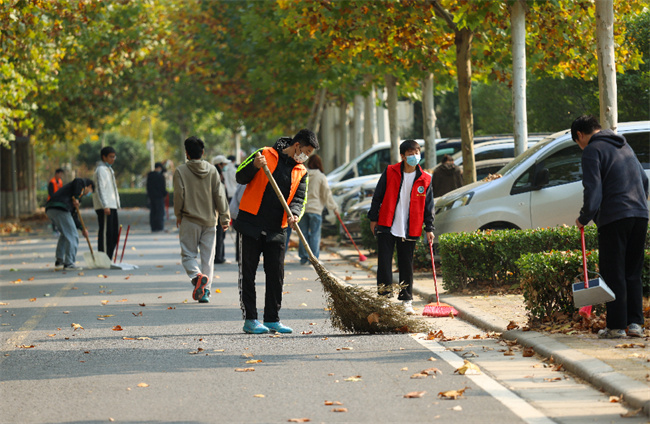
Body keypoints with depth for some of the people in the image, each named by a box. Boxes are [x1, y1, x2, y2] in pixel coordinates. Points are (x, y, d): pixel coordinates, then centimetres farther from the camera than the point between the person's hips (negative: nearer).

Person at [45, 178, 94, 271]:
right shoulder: (83, 183, 14)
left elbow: (73, 215, 36)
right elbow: (78, 181, -13)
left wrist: (82, 228, 34)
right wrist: (76, 197, -12)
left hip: (49, 210, 9)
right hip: (60, 208, -9)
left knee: (64, 234, 26)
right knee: (72, 236, -3)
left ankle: (58, 261, 23)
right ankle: (69, 264, -4)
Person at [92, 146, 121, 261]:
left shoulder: (108, 169, 22)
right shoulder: (101, 169, -9)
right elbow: (100, 189, -17)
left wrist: (116, 205, 21)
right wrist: (105, 206, -24)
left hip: (112, 206, 10)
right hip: (104, 207, -10)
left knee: (114, 232, 9)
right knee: (105, 232, -9)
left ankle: (108, 259, 14)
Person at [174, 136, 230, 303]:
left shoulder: (181, 171, -7)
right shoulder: (212, 170, 1)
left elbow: (179, 195, -8)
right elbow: (219, 195, 1)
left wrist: (178, 215, 7)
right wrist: (224, 217, 8)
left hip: (189, 221, -2)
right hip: (210, 220, 3)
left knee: (188, 254, 5)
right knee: (208, 257, 9)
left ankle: (197, 276, -24)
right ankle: (205, 291, 4)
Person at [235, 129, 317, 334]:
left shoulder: (301, 172, 12)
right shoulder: (266, 154, -1)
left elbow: (299, 198, 7)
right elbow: (240, 177, -1)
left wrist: (294, 214, -14)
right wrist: (254, 166, -21)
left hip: (277, 229, 4)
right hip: (251, 224, -4)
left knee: (276, 274, 4)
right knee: (248, 272, -1)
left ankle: (272, 319, 12)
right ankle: (250, 319, 3)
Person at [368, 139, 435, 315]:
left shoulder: (425, 179, 3)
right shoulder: (390, 172, -1)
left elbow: (429, 206, 7)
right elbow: (378, 196, 5)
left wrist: (429, 228, 2)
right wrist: (373, 218, 4)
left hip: (409, 230, 1)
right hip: (386, 227, -1)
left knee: (406, 266, 6)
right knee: (384, 262, -2)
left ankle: (406, 300, 13)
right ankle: (384, 296, 6)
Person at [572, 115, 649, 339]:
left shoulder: (593, 150, -4)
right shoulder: (624, 146, 20)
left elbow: (593, 190, -12)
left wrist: (584, 218, -1)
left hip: (614, 219, -7)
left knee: (613, 274, -2)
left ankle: (616, 326, -2)